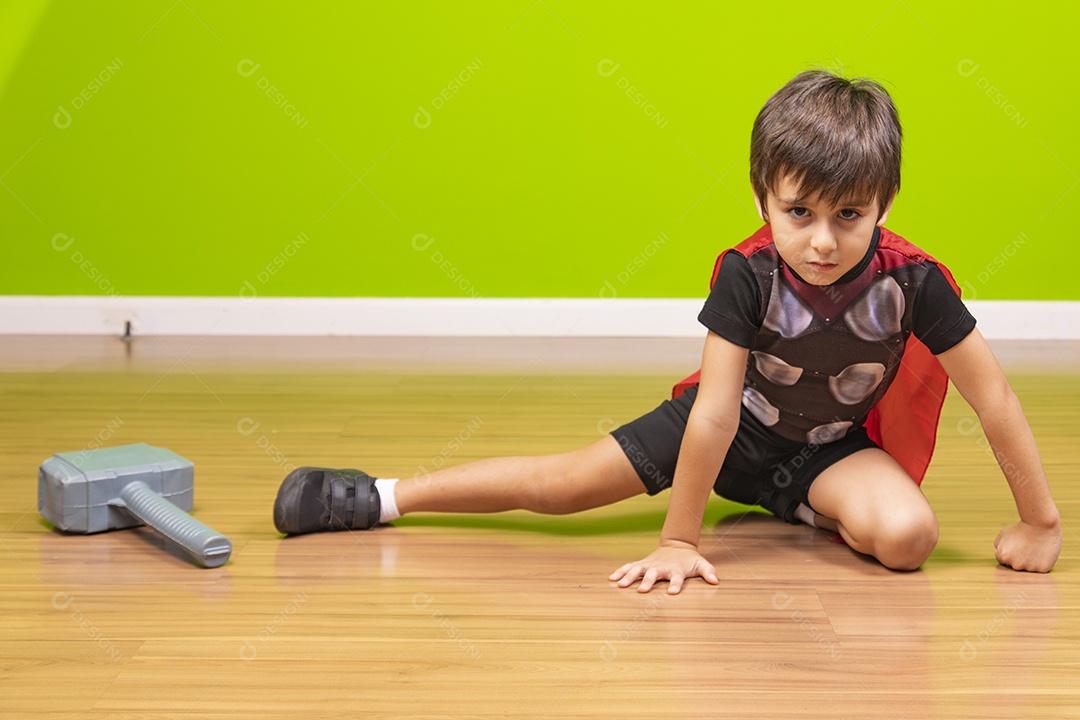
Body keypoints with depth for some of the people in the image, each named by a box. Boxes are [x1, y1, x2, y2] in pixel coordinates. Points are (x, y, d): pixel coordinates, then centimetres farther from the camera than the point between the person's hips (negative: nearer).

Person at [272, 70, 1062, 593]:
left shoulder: (910, 280, -29)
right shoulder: (747, 274, -30)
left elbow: (993, 396, -20)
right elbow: (714, 413, -30)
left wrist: (1039, 520, -15)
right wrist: (678, 541, -28)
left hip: (832, 445, 1)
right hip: (736, 423, 0)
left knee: (906, 535, -30)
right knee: (562, 484, -5)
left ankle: (805, 510, 4)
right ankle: (380, 497, 8)